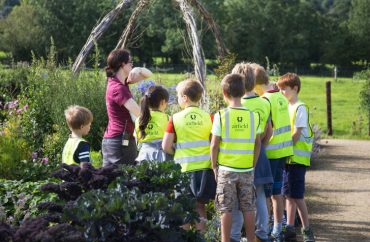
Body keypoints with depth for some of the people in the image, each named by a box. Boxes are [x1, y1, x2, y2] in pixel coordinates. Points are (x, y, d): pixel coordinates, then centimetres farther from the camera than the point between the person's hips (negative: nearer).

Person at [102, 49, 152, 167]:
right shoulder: (118, 88, -17)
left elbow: (148, 74, 22)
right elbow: (138, 112, -24)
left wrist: (137, 71, 1)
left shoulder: (121, 82, 12)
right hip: (119, 141, -10)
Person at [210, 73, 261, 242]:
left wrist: (214, 167, 3)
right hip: (247, 170, 3)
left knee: (226, 209, 4)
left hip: (226, 169, -2)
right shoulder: (253, 116, -1)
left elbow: (214, 145, -9)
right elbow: (258, 144, 4)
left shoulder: (221, 116, -10)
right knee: (248, 208, 11)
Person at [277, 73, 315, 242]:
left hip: (297, 158, -8)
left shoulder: (300, 108, -11)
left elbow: (296, 135, -15)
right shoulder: (286, 107, 13)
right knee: (289, 195, 11)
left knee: (297, 196, -6)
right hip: (287, 157, 8)